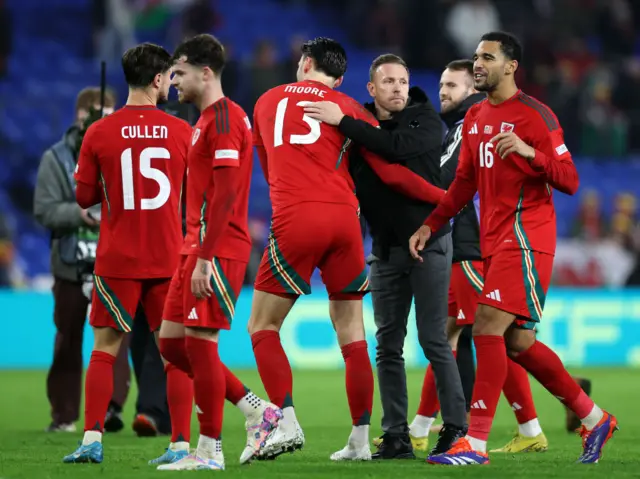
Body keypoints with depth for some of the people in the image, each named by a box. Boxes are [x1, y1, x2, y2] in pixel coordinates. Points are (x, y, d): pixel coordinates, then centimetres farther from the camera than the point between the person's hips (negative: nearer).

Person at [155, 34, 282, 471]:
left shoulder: (223, 118, -13)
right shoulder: (207, 120, 19)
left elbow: (224, 194, -20)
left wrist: (204, 259, -22)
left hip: (217, 251, -10)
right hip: (196, 249, 10)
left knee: (199, 341, -7)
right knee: (172, 341, 9)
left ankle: (209, 451, -1)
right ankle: (257, 410, 13)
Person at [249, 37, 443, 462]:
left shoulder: (268, 102, 20)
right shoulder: (348, 108, 14)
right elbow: (392, 171, 9)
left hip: (295, 220, -1)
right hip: (344, 218, 1)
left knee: (263, 327, 8)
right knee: (352, 337, 8)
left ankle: (287, 423, -9)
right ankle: (360, 440, 7)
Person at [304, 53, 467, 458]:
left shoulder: (426, 122, -7)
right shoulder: (361, 128, 5)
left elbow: (398, 148, -27)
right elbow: (351, 188, 9)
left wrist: (343, 122, -28)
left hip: (428, 241, -4)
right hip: (386, 247, 4)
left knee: (434, 340, -6)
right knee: (388, 345, 3)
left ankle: (457, 428, 0)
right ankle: (396, 436, 6)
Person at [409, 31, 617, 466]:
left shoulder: (534, 116, -9)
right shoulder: (475, 118, 15)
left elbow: (569, 182, -11)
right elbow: (465, 183, 23)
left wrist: (529, 151, -27)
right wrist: (430, 226, 14)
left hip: (525, 240, -8)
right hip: (494, 242, 8)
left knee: (488, 326, -17)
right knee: (518, 342, 10)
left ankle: (476, 443, -17)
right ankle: (594, 418, 24)